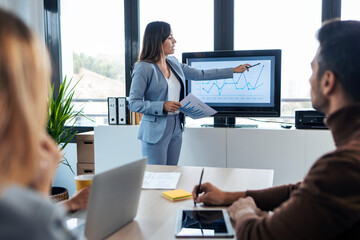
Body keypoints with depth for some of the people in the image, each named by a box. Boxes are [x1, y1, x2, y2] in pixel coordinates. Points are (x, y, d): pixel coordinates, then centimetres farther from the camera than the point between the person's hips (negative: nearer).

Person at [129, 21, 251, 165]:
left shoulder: (173, 63, 9)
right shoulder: (143, 68, -12)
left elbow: (201, 74, 19)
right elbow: (133, 103, -13)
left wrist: (233, 71, 23)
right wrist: (163, 106, -23)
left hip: (176, 128, 7)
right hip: (155, 131, -7)